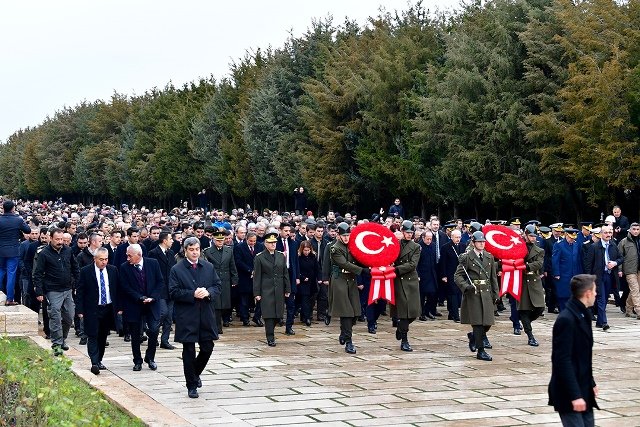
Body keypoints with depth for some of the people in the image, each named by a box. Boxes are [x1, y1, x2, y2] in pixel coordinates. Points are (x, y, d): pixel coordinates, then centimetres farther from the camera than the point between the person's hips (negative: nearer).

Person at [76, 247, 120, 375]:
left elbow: (117, 290, 10)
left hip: (108, 309, 4)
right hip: (92, 310, -4)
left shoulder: (113, 270, 5)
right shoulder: (85, 271, -6)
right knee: (93, 336, -8)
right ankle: (94, 363, -13)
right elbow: (79, 292, -4)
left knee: (103, 337, 11)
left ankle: (99, 361, 22)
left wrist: (119, 307, 5)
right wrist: (80, 310, -10)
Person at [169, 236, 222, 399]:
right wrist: (193, 294, -18)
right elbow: (173, 292, -9)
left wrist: (208, 292, -12)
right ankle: (192, 385, 13)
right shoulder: (176, 270, -3)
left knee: (207, 348, 7)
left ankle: (195, 373, 34)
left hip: (206, 316, 4)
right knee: (189, 352, 2)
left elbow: (218, 287, 9)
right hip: (186, 317, -4)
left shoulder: (208, 267, 9)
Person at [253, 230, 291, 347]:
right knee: (269, 315, -6)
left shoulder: (281, 256, 10)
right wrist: (256, 293, -6)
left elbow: (285, 274, 13)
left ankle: (270, 332, 25)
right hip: (266, 291, -4)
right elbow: (257, 277, -1)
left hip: (279, 291, 4)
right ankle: (270, 338, -1)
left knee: (278, 314, 4)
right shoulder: (259, 258, 0)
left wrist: (287, 289, 8)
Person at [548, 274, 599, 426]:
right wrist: (575, 396, -24)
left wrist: (591, 383, 21)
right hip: (568, 394, -9)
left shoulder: (583, 315, 10)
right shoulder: (566, 319, -19)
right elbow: (563, 360, -23)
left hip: (584, 390, 9)